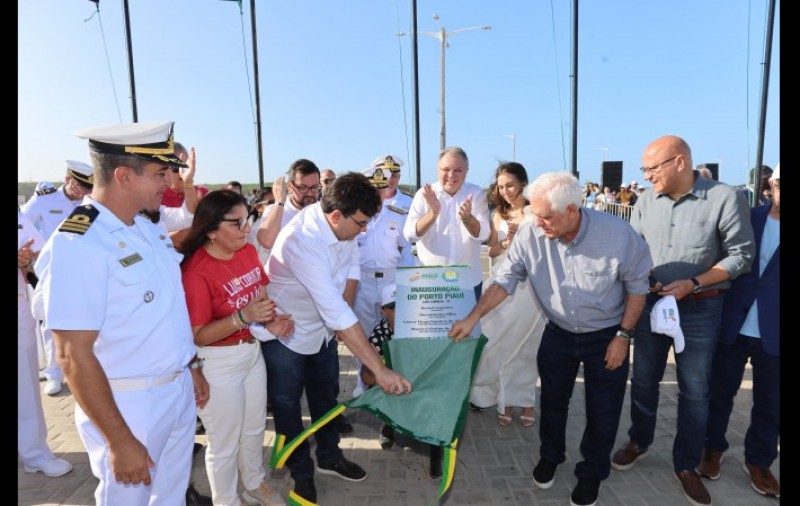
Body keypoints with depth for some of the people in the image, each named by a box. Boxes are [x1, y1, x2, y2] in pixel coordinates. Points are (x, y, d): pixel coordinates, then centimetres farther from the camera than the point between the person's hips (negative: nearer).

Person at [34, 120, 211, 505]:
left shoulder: (147, 228, 3)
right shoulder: (76, 246, -22)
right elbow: (73, 357, -23)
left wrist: (192, 365, 16)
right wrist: (120, 441, -20)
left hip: (179, 390, 7)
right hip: (128, 404, -7)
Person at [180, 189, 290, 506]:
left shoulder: (248, 251, -4)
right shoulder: (196, 272, -25)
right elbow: (197, 336, -23)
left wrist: (271, 321, -9)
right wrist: (243, 317, -34)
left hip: (252, 351, 7)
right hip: (218, 364, -7)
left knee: (254, 429, 26)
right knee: (225, 443, 14)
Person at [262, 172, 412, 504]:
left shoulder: (344, 222, -15)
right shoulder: (303, 241, -39)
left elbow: (351, 269, 3)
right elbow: (336, 313, -43)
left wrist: (341, 316, -2)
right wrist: (380, 370, -41)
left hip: (323, 326, 7)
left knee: (326, 396, 20)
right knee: (287, 407, 12)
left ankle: (329, 457, 41)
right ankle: (302, 473, 33)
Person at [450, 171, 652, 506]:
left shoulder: (617, 234, -26)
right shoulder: (531, 234, -22)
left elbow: (637, 285, -12)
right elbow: (505, 279, -15)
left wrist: (624, 336, -11)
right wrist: (473, 318, -22)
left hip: (607, 335, -2)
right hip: (559, 333, 2)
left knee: (602, 409, 12)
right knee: (552, 399, 18)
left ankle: (591, 472, 36)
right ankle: (550, 456, 45)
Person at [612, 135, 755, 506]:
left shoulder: (724, 198, -13)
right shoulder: (646, 201, -3)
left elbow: (741, 254, -10)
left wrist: (693, 284, -19)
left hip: (700, 308, -3)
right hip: (650, 303, 3)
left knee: (694, 389, 9)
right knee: (643, 379, 15)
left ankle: (686, 465, 28)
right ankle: (639, 441, 37)